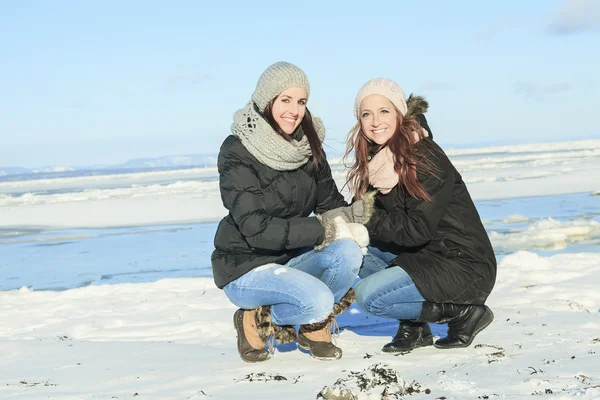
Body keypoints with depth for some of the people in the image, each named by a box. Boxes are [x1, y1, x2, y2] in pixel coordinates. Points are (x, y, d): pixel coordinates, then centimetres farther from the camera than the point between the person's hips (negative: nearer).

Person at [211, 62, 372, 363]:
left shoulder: (308, 146, 2)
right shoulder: (237, 152, -18)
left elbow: (330, 204, 3)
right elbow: (256, 228, -24)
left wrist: (351, 214, -21)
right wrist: (324, 230, -27)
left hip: (293, 259, 6)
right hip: (245, 268, -6)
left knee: (348, 253, -23)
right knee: (317, 300, -30)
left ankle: (314, 328, 1)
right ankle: (255, 322, 0)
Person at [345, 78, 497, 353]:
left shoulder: (425, 158, -18)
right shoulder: (379, 160, 7)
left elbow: (417, 230, -21)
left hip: (463, 266, -9)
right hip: (423, 256, 9)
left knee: (369, 295, -20)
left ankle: (464, 313, -5)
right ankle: (414, 328, 3)